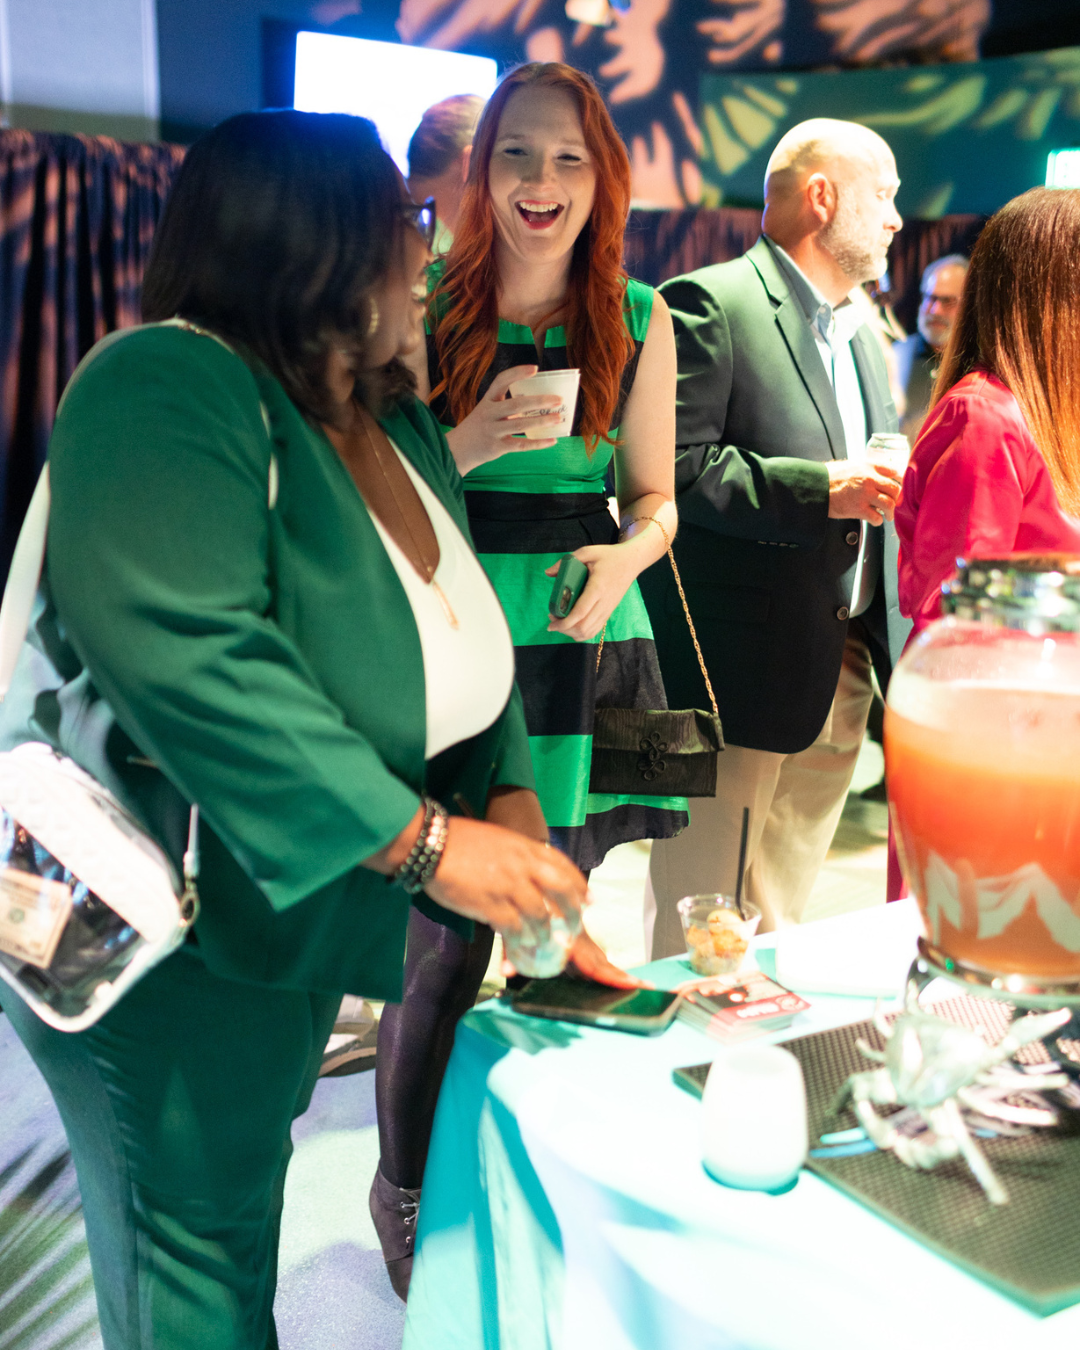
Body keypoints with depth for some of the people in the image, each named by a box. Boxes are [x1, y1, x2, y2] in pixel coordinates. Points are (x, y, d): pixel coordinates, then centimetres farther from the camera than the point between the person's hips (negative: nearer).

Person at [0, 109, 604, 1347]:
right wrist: (425, 840, -34)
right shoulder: (167, 387, -23)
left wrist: (509, 788, -7)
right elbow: (187, 657, -37)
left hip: (303, 911, 9)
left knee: (241, 1205, 25)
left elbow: (453, 627, 10)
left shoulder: (398, 422, 6)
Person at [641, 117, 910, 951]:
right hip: (739, 668, -8)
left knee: (781, 914, 16)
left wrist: (895, 487, 6)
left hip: (844, 671, 8)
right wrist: (819, 490, -22)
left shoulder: (865, 332, 20)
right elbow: (668, 467, -19)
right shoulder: (711, 304, -8)